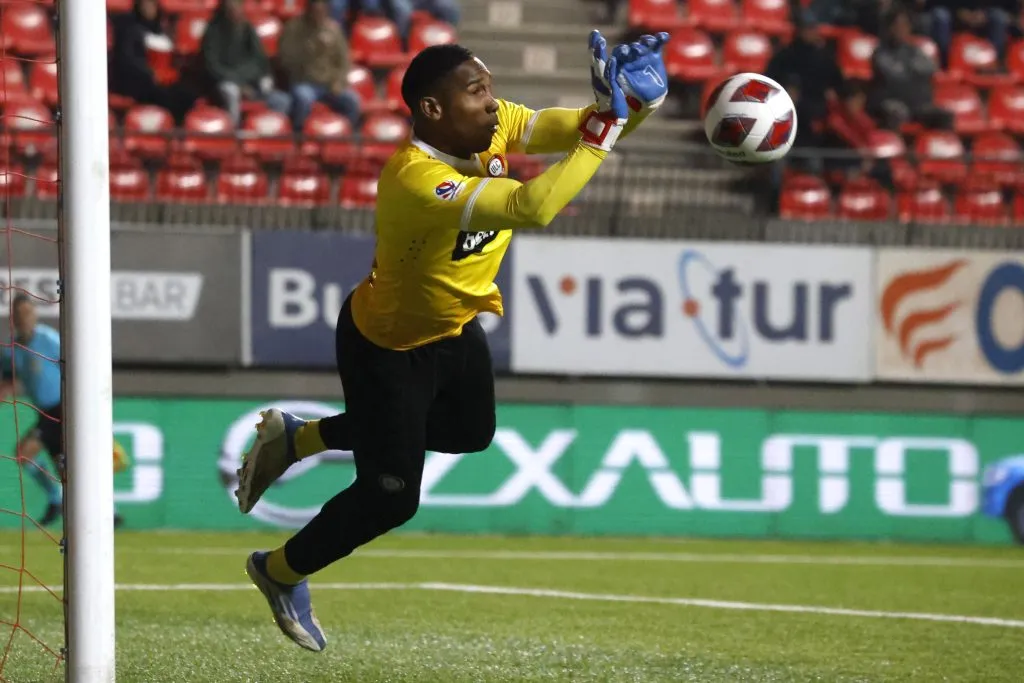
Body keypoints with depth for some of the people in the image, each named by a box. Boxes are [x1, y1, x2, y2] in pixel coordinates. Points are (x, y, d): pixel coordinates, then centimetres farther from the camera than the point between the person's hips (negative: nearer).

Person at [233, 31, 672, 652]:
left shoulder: (491, 126, -18)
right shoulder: (415, 179, -42)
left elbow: (577, 129, -21)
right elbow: (532, 208, -52)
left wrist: (636, 99, -43)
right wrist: (605, 128, -49)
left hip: (454, 329, 8)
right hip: (386, 349, -8)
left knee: (472, 434, 29)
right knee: (391, 499, -1)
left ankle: (298, 437, 41)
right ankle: (280, 572, 29)